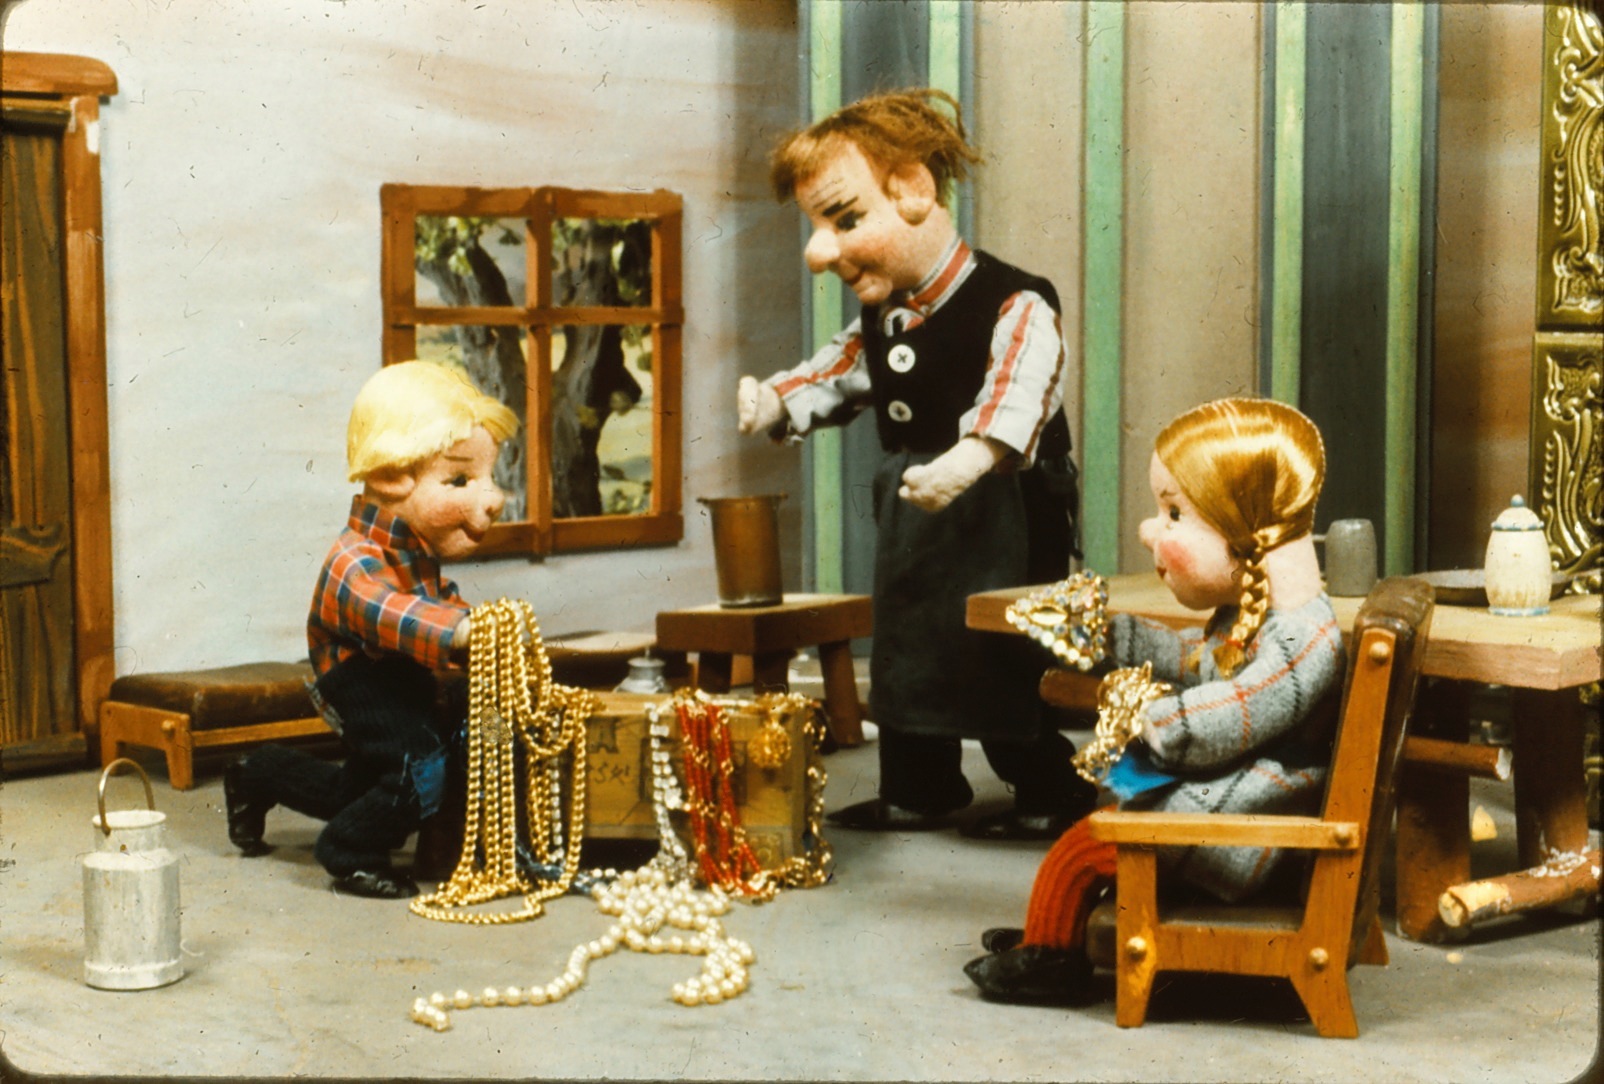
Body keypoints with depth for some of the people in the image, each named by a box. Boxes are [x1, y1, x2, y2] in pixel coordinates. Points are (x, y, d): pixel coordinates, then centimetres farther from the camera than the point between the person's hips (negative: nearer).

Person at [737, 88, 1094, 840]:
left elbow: (1019, 391, -38)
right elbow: (836, 372, 19)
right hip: (909, 507, 9)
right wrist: (774, 403, -2)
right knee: (905, 647, 16)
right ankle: (917, 792, 31)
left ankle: (1052, 796, 11)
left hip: (1003, 506, -9)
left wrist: (971, 457, -57)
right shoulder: (881, 323, 7)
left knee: (1005, 657, -5)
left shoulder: (1014, 306, -22)